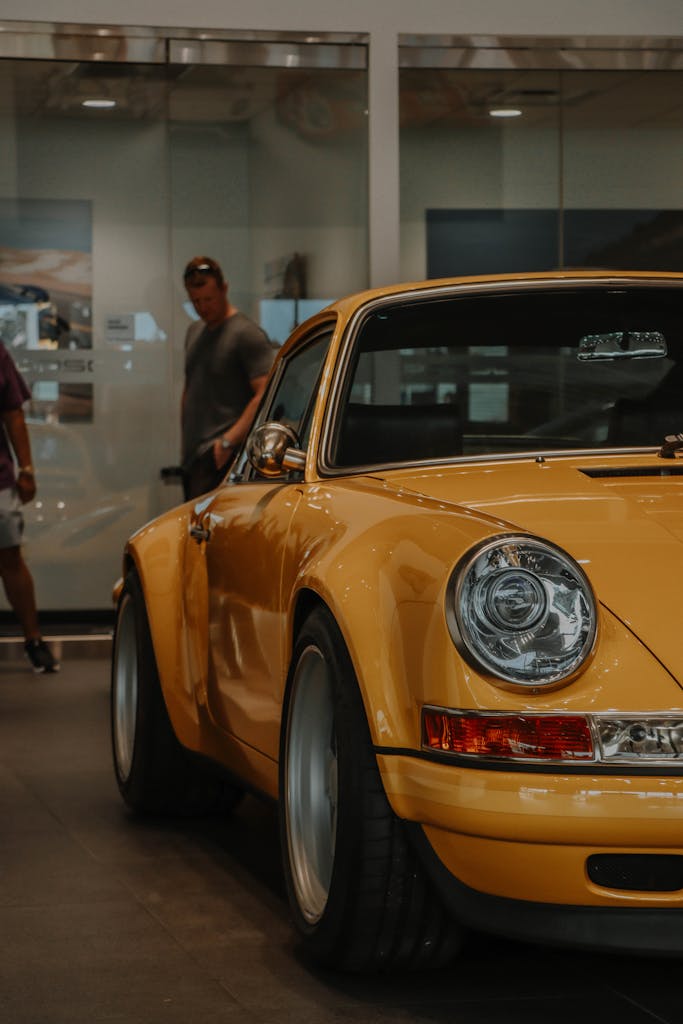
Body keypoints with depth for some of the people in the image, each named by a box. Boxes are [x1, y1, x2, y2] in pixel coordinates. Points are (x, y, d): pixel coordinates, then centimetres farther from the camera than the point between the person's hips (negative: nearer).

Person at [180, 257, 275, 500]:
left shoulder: (247, 334, -7)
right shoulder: (194, 332, 20)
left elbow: (265, 396, -16)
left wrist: (228, 441, -20)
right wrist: (185, 439, 19)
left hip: (220, 458, -8)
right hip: (192, 455, 8)